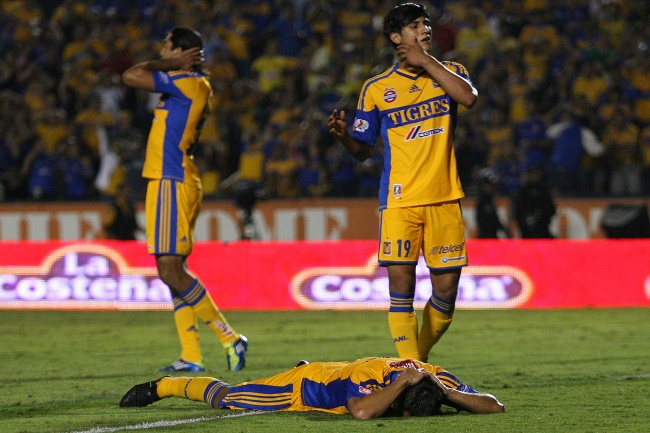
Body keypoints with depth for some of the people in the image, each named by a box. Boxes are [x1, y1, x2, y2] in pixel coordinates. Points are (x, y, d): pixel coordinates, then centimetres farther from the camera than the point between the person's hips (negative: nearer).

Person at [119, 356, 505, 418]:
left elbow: (495, 406, -29)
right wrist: (403, 381, -57)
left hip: (334, 378, 5)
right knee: (225, 397, 14)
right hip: (304, 387, -5)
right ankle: (164, 387, 38)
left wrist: (447, 394, -42)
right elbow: (363, 411, -65)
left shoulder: (432, 378, -29)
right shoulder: (368, 375, -44)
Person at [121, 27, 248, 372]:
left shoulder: (188, 83, -13)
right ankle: (191, 357, 8)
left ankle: (229, 339, -11)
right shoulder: (188, 86, 17)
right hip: (167, 181, 10)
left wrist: (170, 64, -7)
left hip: (172, 183, -10)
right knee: (173, 271, 9)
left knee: (171, 271, -13)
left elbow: (131, 77, -17)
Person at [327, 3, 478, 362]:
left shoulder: (450, 72, 10)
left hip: (444, 199, 2)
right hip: (398, 201, -2)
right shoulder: (376, 89, 6)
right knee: (401, 285, -10)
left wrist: (427, 62, -11)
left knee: (446, 288, 1)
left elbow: (468, 98, -14)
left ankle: (419, 359, 21)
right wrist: (343, 135, -12)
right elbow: (362, 151, 9)